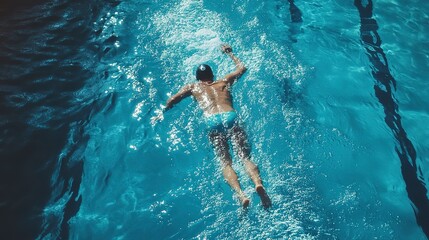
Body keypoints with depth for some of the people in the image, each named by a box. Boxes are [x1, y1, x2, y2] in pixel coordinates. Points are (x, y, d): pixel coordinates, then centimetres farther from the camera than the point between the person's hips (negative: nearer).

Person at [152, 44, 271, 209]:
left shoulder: (193, 87, 26)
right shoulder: (224, 82, 31)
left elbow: (172, 100, 15)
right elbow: (242, 68, 46)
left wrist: (162, 113, 33)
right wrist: (229, 53, 60)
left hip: (213, 121, -1)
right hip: (231, 117, 2)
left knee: (225, 163, -5)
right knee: (245, 157, -3)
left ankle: (241, 195, -27)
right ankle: (258, 183, -31)